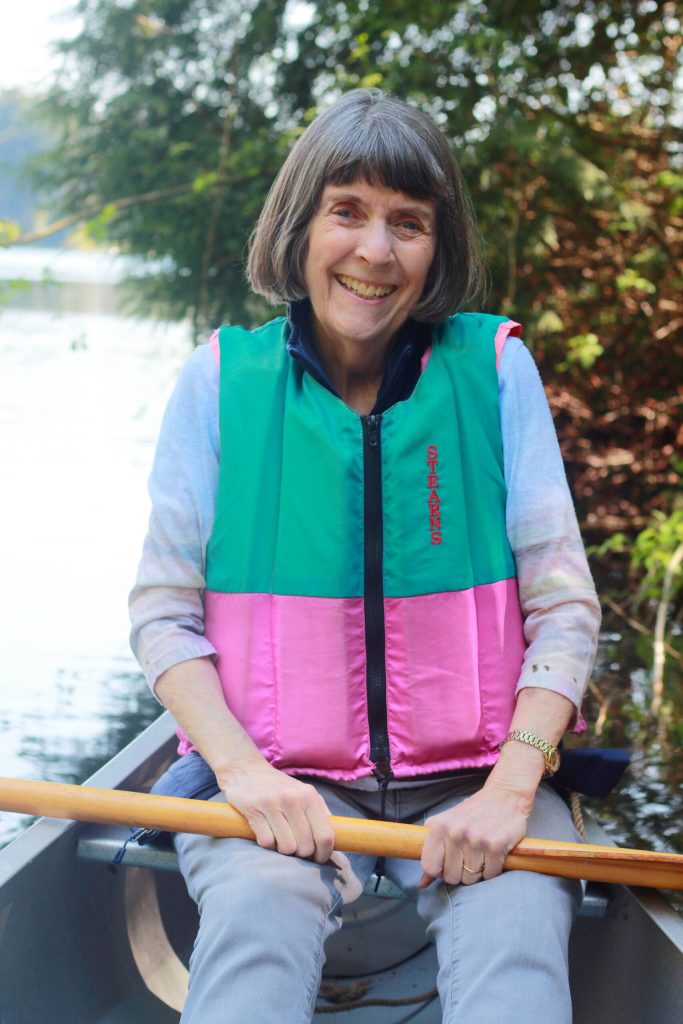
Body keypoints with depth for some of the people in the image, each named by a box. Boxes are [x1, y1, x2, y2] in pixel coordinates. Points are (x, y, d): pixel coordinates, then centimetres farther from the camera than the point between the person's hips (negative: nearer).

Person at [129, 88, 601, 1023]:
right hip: (279, 778, 0)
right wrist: (243, 768, -14)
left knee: (516, 935, -29)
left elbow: (564, 608, 1)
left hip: (471, 780, 1)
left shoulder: (494, 368, 2)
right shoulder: (221, 377, 3)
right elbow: (163, 613, 2)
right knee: (255, 920, -31)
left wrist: (510, 790, -13)